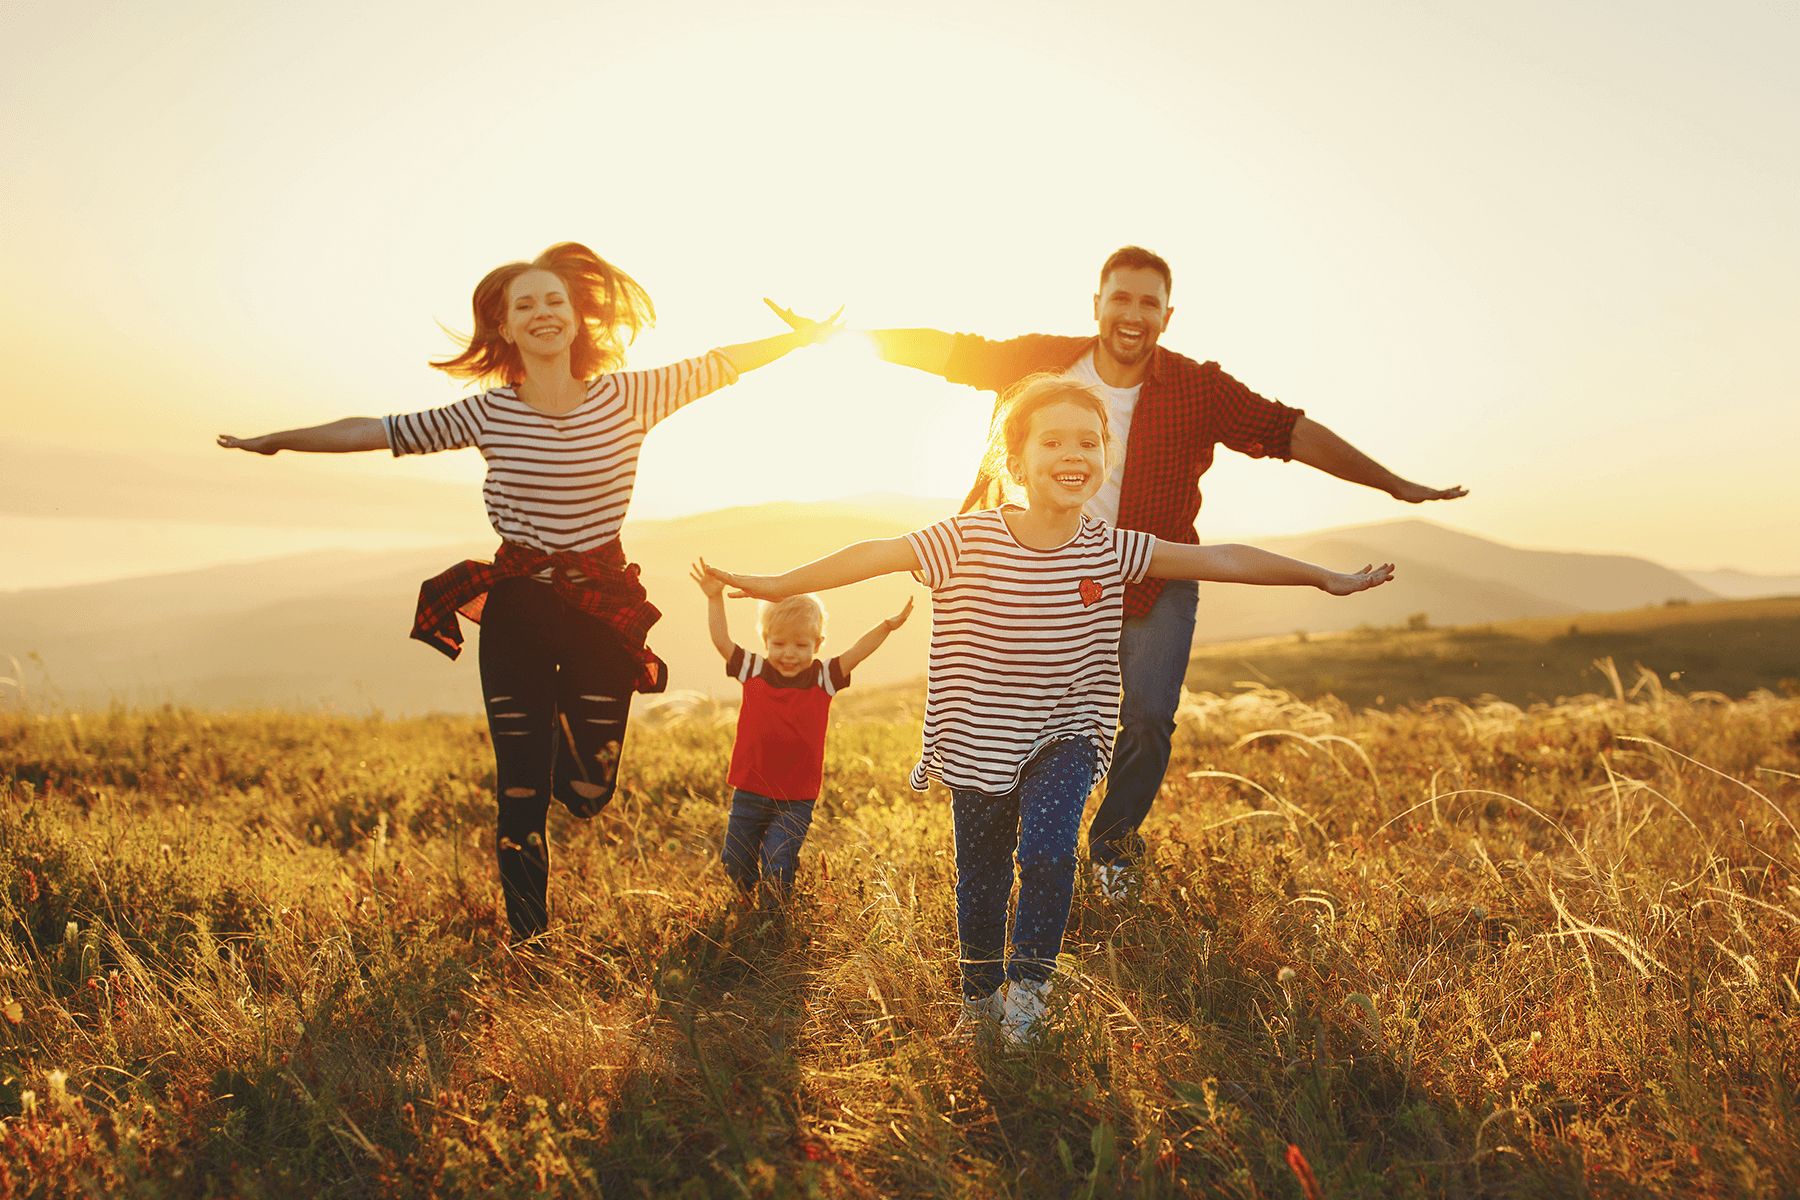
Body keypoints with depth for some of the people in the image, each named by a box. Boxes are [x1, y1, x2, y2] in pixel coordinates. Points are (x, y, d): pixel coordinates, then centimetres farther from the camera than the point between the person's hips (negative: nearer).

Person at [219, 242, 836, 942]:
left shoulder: (627, 397, -4)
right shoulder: (489, 413, -3)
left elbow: (719, 366, 4)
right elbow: (378, 432, 4)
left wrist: (803, 335, 3)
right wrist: (277, 441, 9)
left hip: (603, 607, 0)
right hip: (515, 610, 0)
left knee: (589, 792, 3)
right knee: (521, 798, 2)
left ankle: (565, 721, 38)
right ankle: (528, 940, 23)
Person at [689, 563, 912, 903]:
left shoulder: (823, 678, -5)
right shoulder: (753, 670, -2)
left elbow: (856, 653, -13)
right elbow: (723, 641, -3)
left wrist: (886, 626, -27)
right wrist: (715, 599, -12)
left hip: (796, 800, -2)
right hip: (750, 791, 2)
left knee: (777, 869, -7)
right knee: (736, 866, 14)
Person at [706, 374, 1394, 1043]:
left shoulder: (1111, 551, -10)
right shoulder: (967, 542, -16)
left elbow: (1222, 560, -5)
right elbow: (877, 555, -13)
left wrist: (1328, 579, 2)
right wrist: (780, 584, -12)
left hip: (1065, 737, 1)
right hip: (980, 744, 0)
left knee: (1047, 851, -20)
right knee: (981, 878, 11)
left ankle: (1029, 981, 6)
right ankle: (979, 997, 37)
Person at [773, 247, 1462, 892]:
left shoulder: (1199, 389, -12)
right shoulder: (1043, 361, -8)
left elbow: (1294, 433, -10)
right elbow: (947, 351, 0)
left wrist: (1395, 486, -11)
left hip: (1155, 582, -1)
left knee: (1148, 717, -14)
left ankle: (1113, 840, 15)